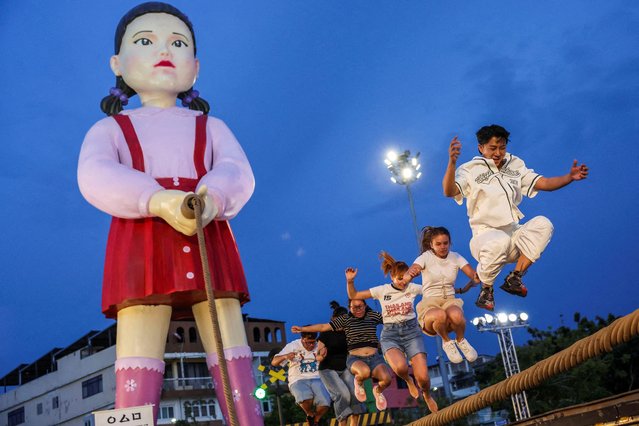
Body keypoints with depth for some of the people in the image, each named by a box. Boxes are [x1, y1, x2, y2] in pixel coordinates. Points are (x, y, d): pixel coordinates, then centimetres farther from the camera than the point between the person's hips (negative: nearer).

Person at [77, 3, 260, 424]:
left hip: (208, 242, 2)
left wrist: (215, 197, -23)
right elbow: (95, 176, -4)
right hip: (142, 245, -2)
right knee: (137, 361, -11)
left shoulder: (211, 127, 24)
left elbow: (238, 172, 4)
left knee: (230, 352, -5)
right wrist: (157, 200, -24)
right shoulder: (111, 128, 19)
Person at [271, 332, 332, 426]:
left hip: (316, 379, 1)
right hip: (298, 380, -1)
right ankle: (310, 415, 0)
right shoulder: (292, 346, 4)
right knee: (306, 398, -37)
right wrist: (285, 356, -20)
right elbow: (274, 362, 1)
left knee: (324, 403, -30)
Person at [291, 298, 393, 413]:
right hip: (355, 358, -2)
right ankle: (358, 383, 3)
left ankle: (378, 391, 13)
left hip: (374, 357, 2)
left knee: (386, 378, -28)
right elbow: (324, 327, 4)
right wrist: (303, 329, 1)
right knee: (364, 371, -39)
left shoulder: (373, 316, 9)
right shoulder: (345, 319, 6)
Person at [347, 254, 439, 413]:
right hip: (390, 334, 0)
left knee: (423, 377, -16)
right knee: (400, 367, -34)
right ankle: (408, 380, 7)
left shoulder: (413, 288, 0)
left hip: (411, 331, 1)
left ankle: (427, 396, 23)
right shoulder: (382, 290, 0)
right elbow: (353, 296, 5)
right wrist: (350, 281, -12)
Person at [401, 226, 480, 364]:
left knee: (456, 315, -36)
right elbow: (405, 277, -20)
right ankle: (447, 342, -5)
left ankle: (461, 340, -1)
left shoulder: (456, 257, 5)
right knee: (440, 315, -39)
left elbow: (475, 276, -4)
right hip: (429, 304, -2)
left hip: (450, 301, 2)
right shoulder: (426, 257, -4)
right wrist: (410, 274, -45)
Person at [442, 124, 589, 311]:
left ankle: (514, 278, -17)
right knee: (499, 241, -39)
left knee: (542, 224, -23)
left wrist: (570, 177, -10)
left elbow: (544, 183, 8)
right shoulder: (470, 170, -2)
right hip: (485, 235, -5)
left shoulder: (515, 166, 15)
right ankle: (486, 289, -11)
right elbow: (449, 192, -20)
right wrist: (452, 162, -37)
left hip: (514, 234, 5)